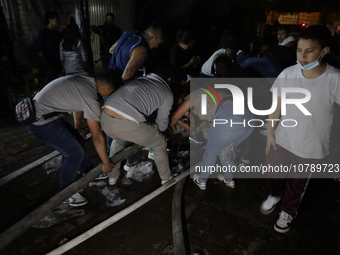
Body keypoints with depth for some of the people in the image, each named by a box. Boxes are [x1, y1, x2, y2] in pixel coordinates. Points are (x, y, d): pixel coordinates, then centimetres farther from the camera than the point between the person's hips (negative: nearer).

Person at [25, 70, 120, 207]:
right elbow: (97, 136, -16)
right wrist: (106, 163, -5)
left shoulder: (83, 80, 3)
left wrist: (76, 126, 32)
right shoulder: (90, 97, -21)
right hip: (40, 121, -10)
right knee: (75, 153, -4)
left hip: (36, 110, 10)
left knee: (73, 139, 20)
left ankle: (89, 173, 36)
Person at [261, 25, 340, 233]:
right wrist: (270, 132, -1)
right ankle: (275, 195, 57)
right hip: (282, 139, 2)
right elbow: (277, 105, -2)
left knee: (297, 184, 20)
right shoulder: (287, 74, -12)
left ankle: (289, 211, 50)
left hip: (310, 146, -2)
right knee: (273, 175, 22)